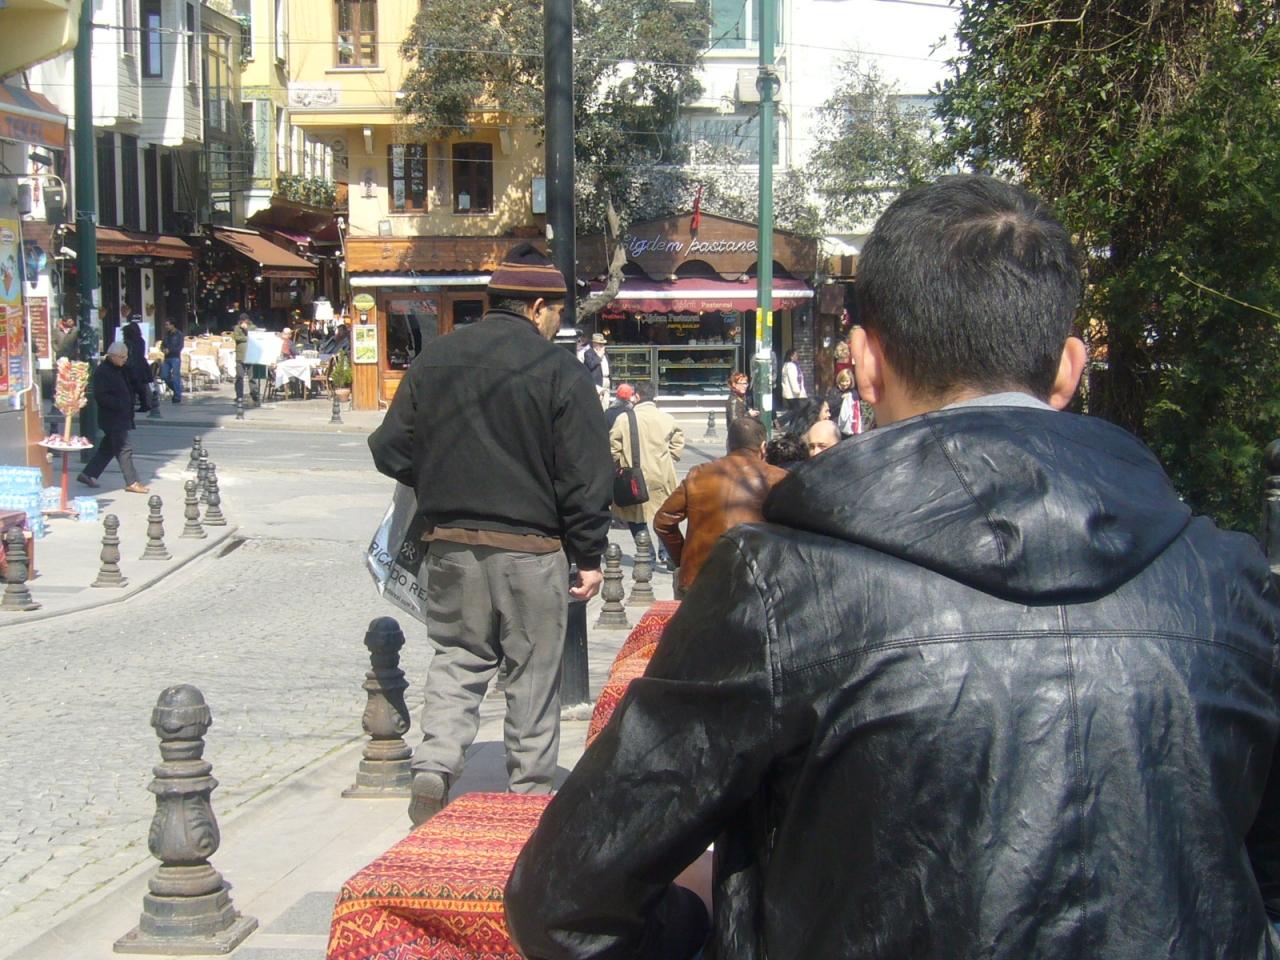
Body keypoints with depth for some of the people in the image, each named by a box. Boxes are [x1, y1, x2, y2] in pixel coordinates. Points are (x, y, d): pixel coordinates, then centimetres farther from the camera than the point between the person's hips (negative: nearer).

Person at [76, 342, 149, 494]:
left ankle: (88, 474, 24)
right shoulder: (102, 372, -15)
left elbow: (127, 389, 24)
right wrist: (119, 404, -23)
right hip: (112, 419, -10)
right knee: (124, 449, -8)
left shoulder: (120, 370, 14)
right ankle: (132, 482, -4)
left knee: (107, 448, 15)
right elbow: (100, 396, -20)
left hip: (121, 417, 10)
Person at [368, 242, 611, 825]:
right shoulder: (558, 370, -10)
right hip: (531, 547, -4)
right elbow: (584, 475, -10)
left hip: (450, 541, 4)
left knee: (456, 657, 16)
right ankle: (530, 789, 15)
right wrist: (589, 555, -2)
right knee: (534, 671, 9)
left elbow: (391, 449, 6)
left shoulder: (433, 359, 3)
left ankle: (434, 765, -2)